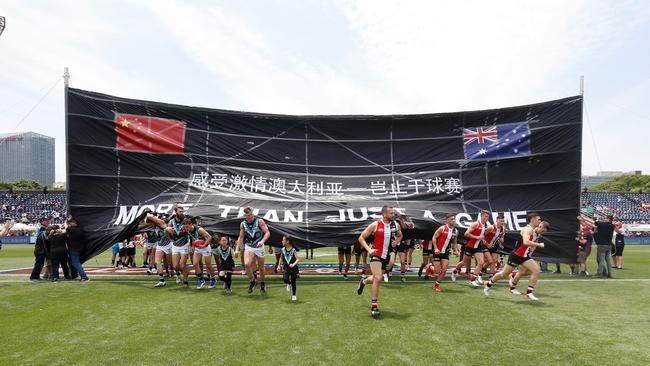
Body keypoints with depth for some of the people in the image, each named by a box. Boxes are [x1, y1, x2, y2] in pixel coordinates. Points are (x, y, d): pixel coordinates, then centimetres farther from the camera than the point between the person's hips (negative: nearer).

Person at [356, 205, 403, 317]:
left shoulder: (396, 225, 0)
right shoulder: (375, 225, -13)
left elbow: (400, 236, 21)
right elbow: (361, 238, -6)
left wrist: (396, 242, -1)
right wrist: (369, 249, -19)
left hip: (387, 256, 5)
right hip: (376, 255, -5)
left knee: (376, 278, 15)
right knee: (378, 279, -16)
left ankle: (363, 281, 50)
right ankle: (374, 306, -4)